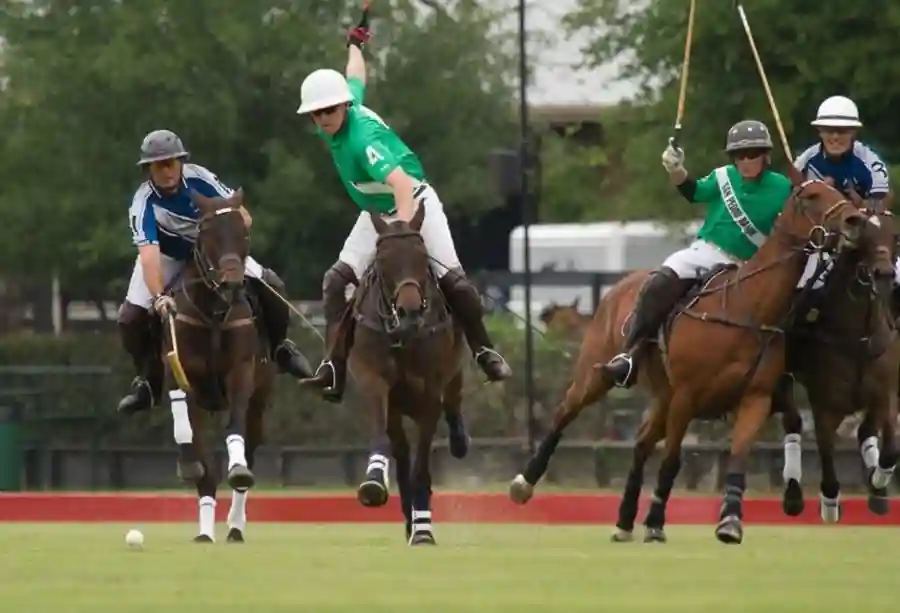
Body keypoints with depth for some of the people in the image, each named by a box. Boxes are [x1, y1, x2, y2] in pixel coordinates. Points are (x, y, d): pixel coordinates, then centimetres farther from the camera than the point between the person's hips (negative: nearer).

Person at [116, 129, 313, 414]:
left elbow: (242, 217, -22)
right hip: (167, 254, -1)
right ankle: (148, 382, 4)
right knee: (131, 318, -19)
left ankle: (280, 348, 12)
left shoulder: (199, 179, -28)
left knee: (270, 286, -15)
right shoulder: (144, 203, -33)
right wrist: (159, 297, -57)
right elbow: (148, 253, -43)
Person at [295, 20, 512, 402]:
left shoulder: (363, 136, -36)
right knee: (337, 280, -10)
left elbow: (401, 182, -51)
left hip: (414, 203, -8)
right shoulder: (348, 108, -12)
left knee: (451, 278, -16)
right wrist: (354, 45, 33)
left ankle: (485, 352, 5)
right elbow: (356, 79, 12)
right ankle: (333, 368, -18)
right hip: (376, 214, 8)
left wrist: (403, 227, -65)